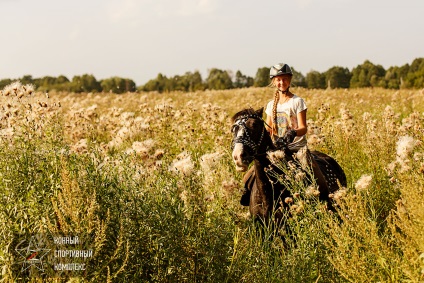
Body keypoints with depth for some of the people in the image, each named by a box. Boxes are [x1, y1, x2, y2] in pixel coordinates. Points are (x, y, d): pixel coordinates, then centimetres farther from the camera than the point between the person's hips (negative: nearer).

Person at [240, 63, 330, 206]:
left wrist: (293, 133, -32)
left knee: (318, 184, -23)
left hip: (298, 148, -4)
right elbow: (268, 130, 14)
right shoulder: (271, 105, 13)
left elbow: (303, 128, -10)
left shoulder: (297, 102, -1)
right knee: (249, 178, -11)